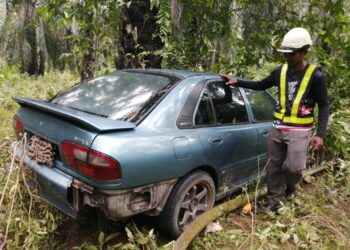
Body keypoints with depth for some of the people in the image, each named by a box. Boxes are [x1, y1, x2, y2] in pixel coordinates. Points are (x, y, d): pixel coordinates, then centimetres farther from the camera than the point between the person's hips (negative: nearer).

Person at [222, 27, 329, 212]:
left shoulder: (315, 75, -8)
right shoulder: (280, 71, 3)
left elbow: (324, 106, -4)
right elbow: (261, 85, 18)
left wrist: (320, 134, -14)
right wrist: (237, 82, 8)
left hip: (299, 131, -4)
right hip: (277, 128, 4)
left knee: (293, 167, -7)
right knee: (274, 166, 8)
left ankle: (290, 187, 29)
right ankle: (274, 201, 24)